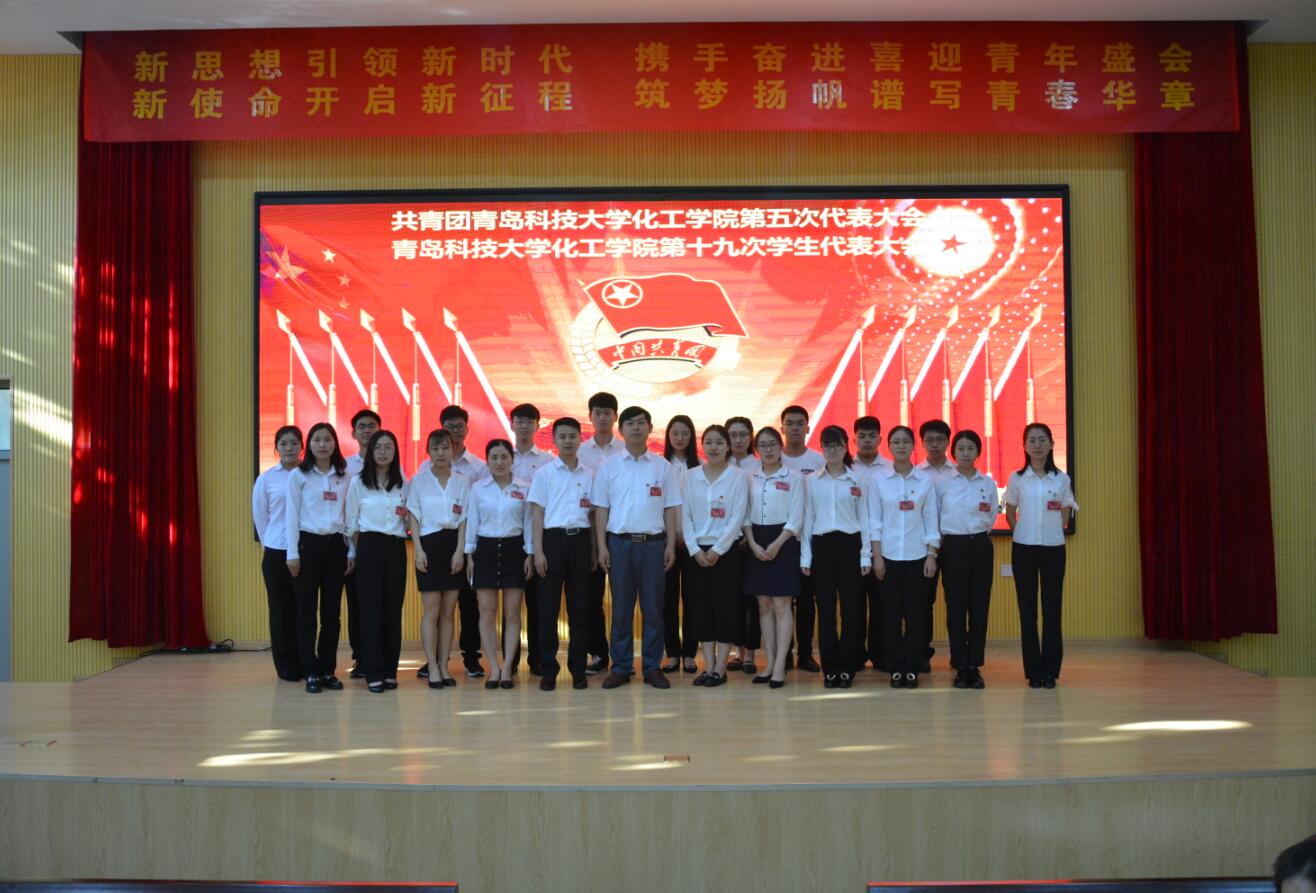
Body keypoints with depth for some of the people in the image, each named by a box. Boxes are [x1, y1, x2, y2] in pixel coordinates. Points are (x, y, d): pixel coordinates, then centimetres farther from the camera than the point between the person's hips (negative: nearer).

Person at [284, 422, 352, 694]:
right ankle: (311, 672, 6)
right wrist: (292, 552, -7)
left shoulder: (345, 477, 9)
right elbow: (292, 515, -2)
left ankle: (328, 670, 13)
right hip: (308, 544, -3)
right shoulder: (298, 475, 0)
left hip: (335, 546, 3)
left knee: (332, 612, 5)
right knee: (307, 612, 0)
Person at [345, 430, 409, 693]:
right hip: (370, 546, -2)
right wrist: (354, 552, 2)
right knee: (371, 608, -4)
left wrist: (407, 517, -1)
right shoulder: (357, 482, 2)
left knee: (393, 609, 3)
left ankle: (390, 671, 11)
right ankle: (374, 673, 0)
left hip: (396, 548, 3)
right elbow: (351, 522, 4)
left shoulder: (403, 483, 10)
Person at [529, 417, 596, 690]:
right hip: (553, 538, -2)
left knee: (579, 606, 5)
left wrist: (594, 550, 9)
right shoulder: (544, 473, 3)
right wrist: (538, 551, -8)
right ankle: (548, 670, 6)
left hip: (580, 539, 2)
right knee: (549, 606, -1)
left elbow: (593, 514, 14)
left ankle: (578, 669, 12)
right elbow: (537, 514, -1)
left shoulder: (589, 475, 10)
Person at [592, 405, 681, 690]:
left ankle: (652, 667, 11)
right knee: (621, 608, 4)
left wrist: (671, 545, 0)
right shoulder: (609, 466, 5)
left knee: (653, 607, 3)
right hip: (620, 542, 0)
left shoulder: (662, 466, 6)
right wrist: (601, 546, -2)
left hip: (653, 543, 0)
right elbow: (601, 509, 4)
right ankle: (621, 667, 11)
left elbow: (670, 509, 6)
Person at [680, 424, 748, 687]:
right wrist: (695, 550, -7)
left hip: (726, 551, -3)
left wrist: (717, 550, -13)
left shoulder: (738, 477, -2)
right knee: (700, 607, 4)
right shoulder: (690, 477, 6)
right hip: (696, 551, 3)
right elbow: (685, 516, 3)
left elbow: (737, 518, -7)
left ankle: (720, 668, 4)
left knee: (725, 606, -2)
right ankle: (708, 667, 10)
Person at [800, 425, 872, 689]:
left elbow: (864, 520, 5)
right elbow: (807, 519, 7)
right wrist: (805, 556, 3)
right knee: (825, 608, 2)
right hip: (822, 546, 1)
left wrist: (866, 555, -1)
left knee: (852, 607, -1)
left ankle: (847, 667, 8)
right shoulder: (812, 481, 7)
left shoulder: (857, 481, 5)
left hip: (850, 544, -1)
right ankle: (830, 668, 9)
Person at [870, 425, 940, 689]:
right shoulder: (879, 481, 2)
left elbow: (931, 520, 4)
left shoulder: (925, 481, 4)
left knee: (916, 613, 1)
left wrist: (931, 555, -2)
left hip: (917, 556, 0)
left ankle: (912, 668, 10)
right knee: (891, 613, 1)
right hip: (888, 555, 0)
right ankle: (895, 668, 10)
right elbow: (874, 521, 1)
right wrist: (876, 556, -5)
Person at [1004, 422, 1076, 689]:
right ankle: (1034, 671, 10)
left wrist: (1050, 532, 6)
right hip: (1024, 548, 0)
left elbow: (1065, 516, 11)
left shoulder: (1061, 479, 1)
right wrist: (1025, 532, 4)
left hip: (1053, 548, 0)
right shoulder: (1017, 479, 0)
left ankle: (1051, 671, 11)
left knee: (1052, 609, 2)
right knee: (1028, 610, 3)